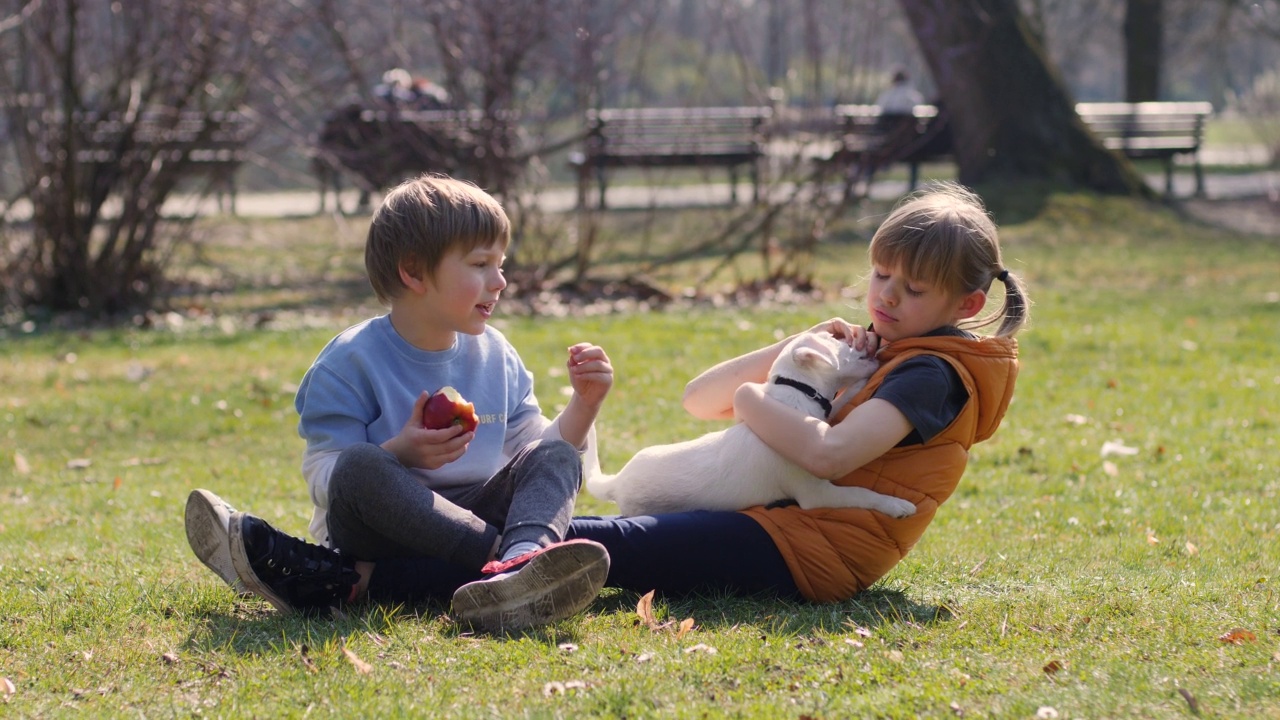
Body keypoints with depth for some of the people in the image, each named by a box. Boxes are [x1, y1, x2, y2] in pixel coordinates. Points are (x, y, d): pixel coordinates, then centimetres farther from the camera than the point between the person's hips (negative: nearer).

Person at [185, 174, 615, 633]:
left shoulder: (495, 356, 11)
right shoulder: (351, 361, -6)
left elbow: (536, 448, 15)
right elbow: (324, 477, -12)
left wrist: (584, 405, -2)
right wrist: (400, 455, -29)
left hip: (467, 527, 4)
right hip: (382, 533, -4)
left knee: (554, 457, -19)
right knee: (359, 466, -34)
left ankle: (518, 576, -53)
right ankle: (509, 556, -43)